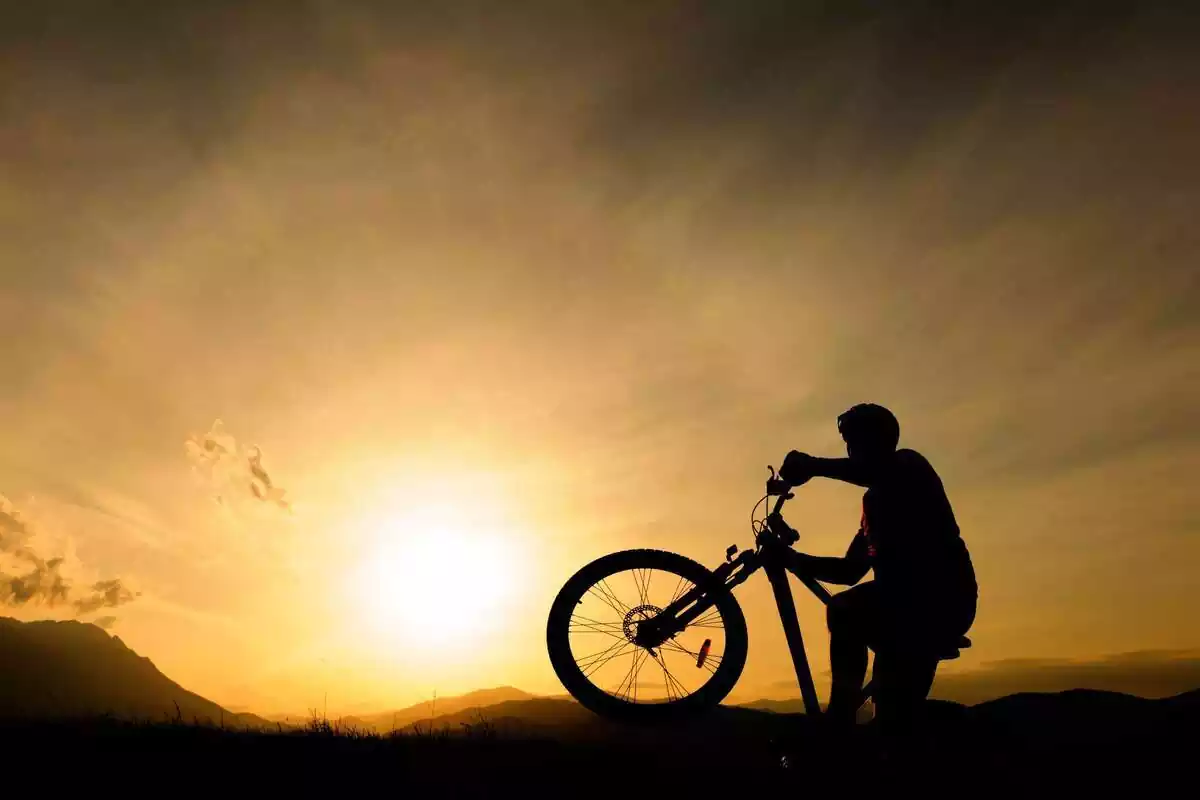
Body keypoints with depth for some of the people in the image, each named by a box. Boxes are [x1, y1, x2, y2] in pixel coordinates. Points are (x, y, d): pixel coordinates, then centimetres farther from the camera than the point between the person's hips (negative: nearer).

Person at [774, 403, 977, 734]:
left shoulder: (909, 464, 2)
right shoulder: (876, 500, 24)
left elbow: (877, 473, -27)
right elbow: (850, 571, 21)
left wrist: (813, 465, -24)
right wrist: (792, 558, 11)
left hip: (941, 597, -9)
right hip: (914, 601, 9)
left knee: (846, 609, -24)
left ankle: (840, 719, -18)